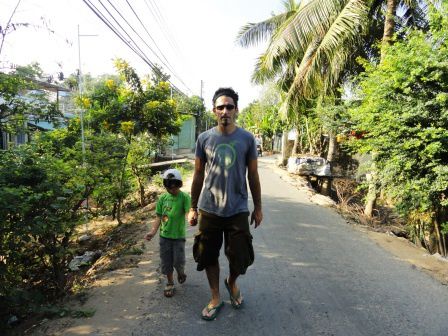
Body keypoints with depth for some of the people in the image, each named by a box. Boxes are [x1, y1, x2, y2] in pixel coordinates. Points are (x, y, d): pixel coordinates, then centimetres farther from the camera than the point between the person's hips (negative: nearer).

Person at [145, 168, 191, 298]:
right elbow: (159, 217, 2)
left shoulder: (185, 197, -13)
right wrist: (153, 231, -10)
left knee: (178, 261, -3)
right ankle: (170, 283, 32)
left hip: (179, 235, -3)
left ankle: (181, 272, 33)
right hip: (164, 235, 3)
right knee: (166, 262, 11)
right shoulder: (162, 198, -2)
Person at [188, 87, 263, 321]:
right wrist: (193, 208, 6)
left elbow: (253, 175, 4)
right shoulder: (204, 139, 0)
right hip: (208, 209, 1)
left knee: (240, 258, 5)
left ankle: (231, 283, 40)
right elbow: (198, 174, 5)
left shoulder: (247, 139, -2)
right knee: (209, 256, 11)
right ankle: (215, 298, 34)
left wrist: (258, 208, 6)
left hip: (238, 210, -1)